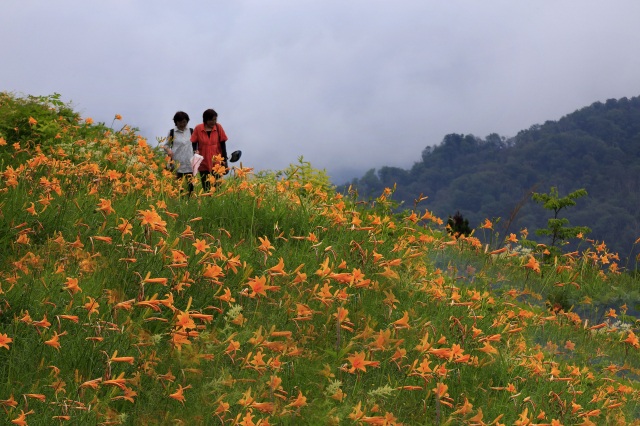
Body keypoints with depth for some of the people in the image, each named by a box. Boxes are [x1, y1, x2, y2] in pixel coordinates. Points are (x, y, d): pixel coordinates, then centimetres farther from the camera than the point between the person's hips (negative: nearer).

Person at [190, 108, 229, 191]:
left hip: (217, 164, 0)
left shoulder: (218, 127, -3)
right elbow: (194, 146, 3)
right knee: (206, 189, 4)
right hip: (203, 165, 0)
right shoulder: (198, 129, -6)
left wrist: (224, 160, 1)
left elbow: (223, 145, 3)